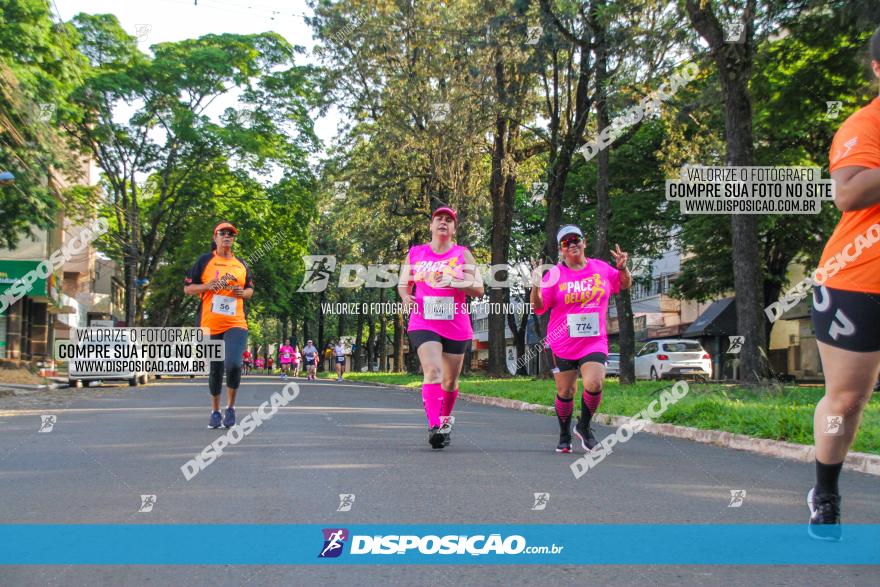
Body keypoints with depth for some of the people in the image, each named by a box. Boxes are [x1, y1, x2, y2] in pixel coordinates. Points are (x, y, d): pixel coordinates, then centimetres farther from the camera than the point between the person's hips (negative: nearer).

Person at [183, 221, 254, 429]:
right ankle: (215, 411, 25)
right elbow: (187, 288, 6)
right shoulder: (204, 261, 5)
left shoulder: (241, 265, 14)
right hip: (210, 324, -1)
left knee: (233, 364, -18)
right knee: (215, 368, 7)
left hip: (236, 324, 1)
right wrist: (208, 286, -11)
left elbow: (250, 289, 24)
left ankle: (230, 406, 3)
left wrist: (243, 293, 1)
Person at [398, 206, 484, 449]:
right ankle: (433, 427, -27)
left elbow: (479, 288, 0)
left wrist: (454, 282, -18)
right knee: (432, 372, -22)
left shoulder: (463, 254, 6)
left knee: (450, 381, 12)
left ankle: (445, 420, 37)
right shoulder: (415, 253, 9)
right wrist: (406, 297, -5)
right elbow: (403, 284, 18)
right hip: (423, 324, -1)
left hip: (457, 327, 1)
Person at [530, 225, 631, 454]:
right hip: (562, 344, -1)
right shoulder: (555, 274, -3)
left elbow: (625, 284, 22)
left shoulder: (601, 268, 5)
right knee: (565, 392, 6)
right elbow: (538, 308, -3)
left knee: (594, 385, -17)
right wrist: (535, 286, -21)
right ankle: (564, 436, 29)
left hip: (594, 342, 1)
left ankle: (584, 426, 11)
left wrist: (622, 268, 1)